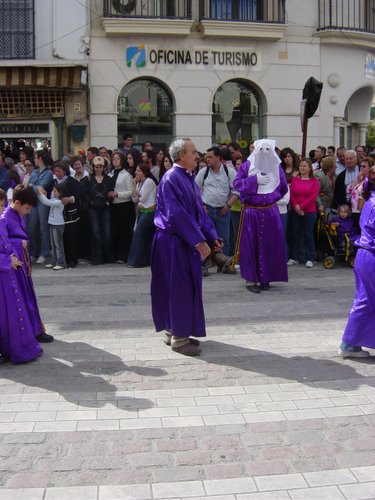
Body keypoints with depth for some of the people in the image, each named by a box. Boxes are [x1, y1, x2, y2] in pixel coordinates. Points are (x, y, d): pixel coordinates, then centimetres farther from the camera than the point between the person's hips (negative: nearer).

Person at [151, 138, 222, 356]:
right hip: (174, 242, -9)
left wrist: (212, 237, 6)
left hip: (186, 241, 9)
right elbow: (177, 214, -23)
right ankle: (179, 338, 9)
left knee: (187, 287, 14)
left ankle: (175, 332, 26)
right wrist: (199, 241, -22)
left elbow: (199, 210, 14)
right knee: (179, 288, -2)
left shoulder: (189, 177, 11)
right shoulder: (171, 178, -17)